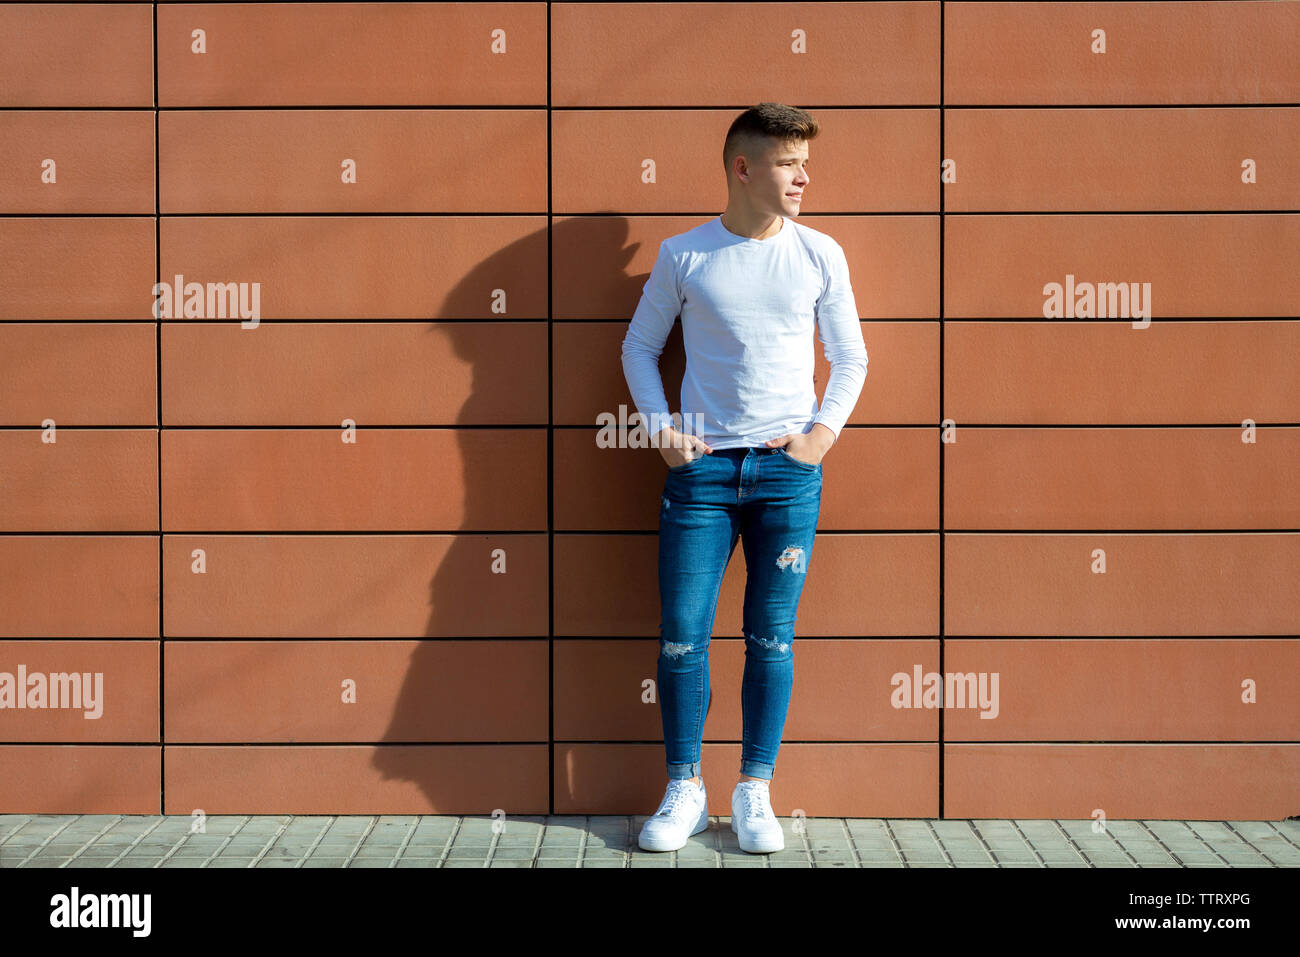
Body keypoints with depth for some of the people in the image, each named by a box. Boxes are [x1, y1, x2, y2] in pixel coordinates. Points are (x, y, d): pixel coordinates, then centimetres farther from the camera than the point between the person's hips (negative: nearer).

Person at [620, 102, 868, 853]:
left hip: (788, 470, 1)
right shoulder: (683, 256, 2)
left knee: (772, 638, 5)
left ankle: (755, 793, 17)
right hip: (702, 467, 0)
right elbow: (640, 347, 10)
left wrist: (824, 432, -3)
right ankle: (685, 792, 15)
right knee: (682, 635, 0)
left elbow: (851, 358, 10)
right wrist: (662, 428, -1)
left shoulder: (820, 255, 4)